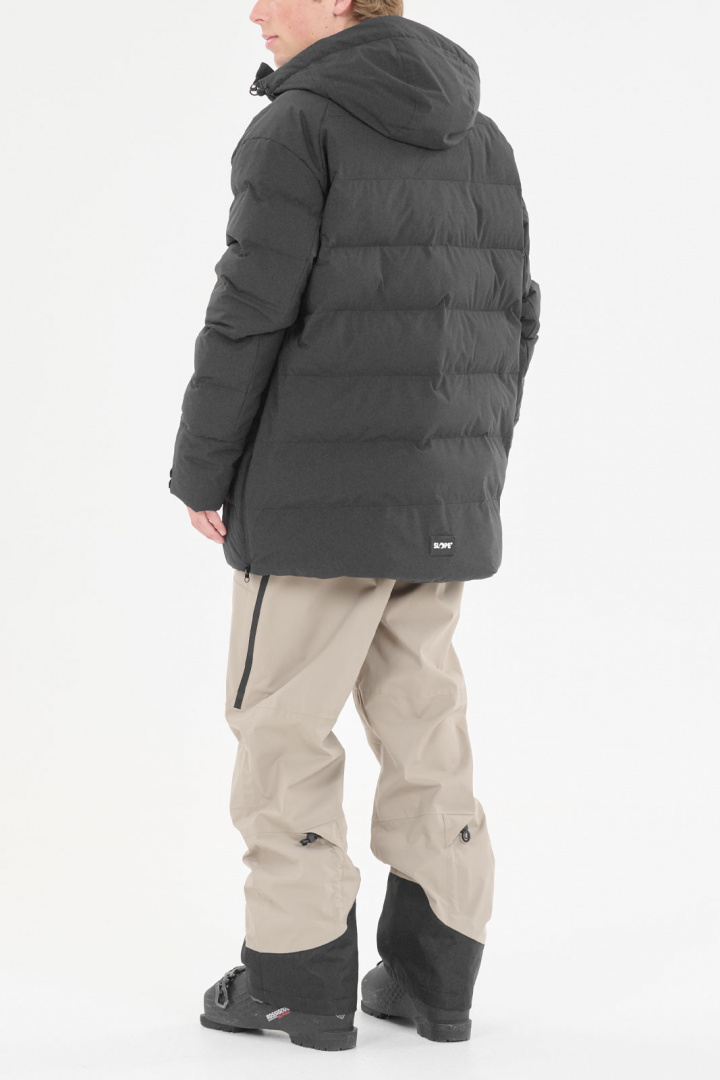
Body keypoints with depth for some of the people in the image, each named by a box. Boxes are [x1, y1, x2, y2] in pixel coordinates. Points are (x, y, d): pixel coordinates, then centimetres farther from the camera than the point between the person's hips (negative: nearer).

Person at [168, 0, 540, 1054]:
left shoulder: (299, 126, -10)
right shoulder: (481, 137, 11)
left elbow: (251, 314, -14)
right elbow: (510, 320, 12)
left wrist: (201, 474, -4)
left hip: (321, 491, -7)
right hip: (441, 501, 7)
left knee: (281, 727, 3)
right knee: (422, 724, 12)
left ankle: (300, 976, 6)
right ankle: (433, 974, 15)